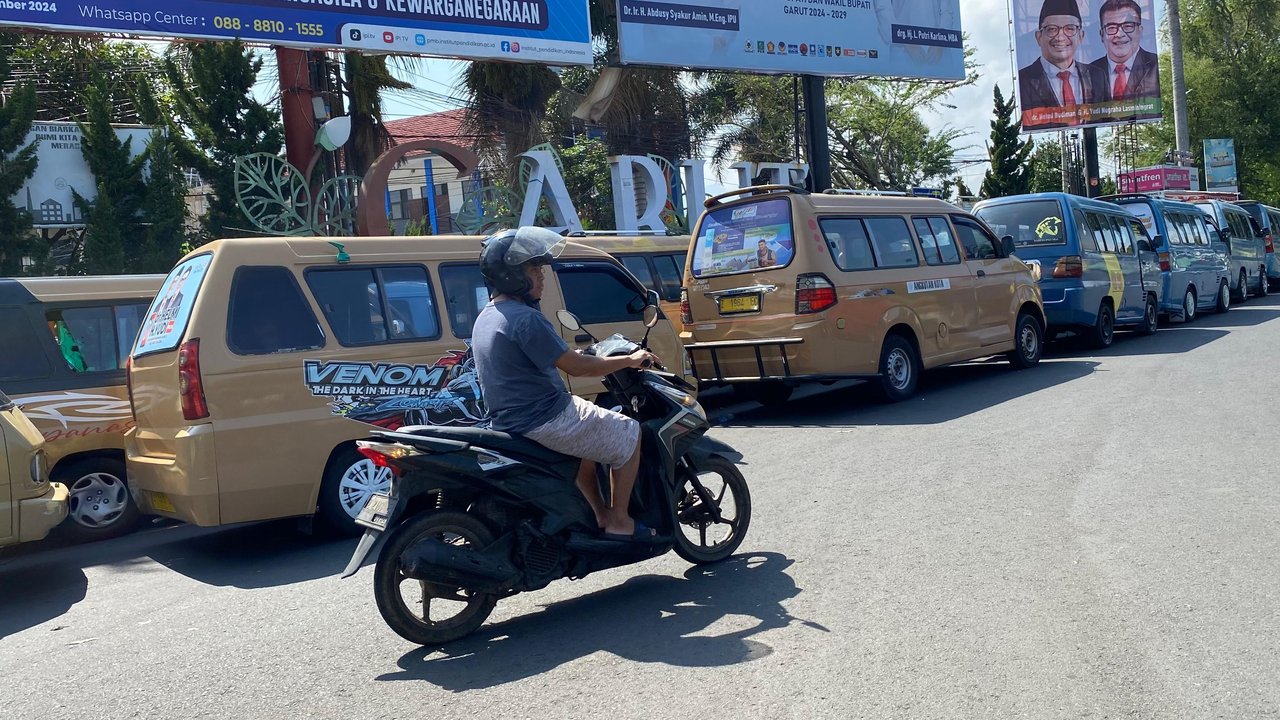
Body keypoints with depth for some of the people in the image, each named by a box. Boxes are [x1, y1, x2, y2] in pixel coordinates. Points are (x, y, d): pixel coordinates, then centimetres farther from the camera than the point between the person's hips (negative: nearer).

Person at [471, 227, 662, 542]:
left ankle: (601, 515, 32)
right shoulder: (526, 319, -22)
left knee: (588, 436, 33)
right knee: (629, 436, 5)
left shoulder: (485, 318, 10)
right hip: (545, 420, -10)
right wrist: (629, 360, -8)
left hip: (509, 420, 10)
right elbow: (575, 366, -20)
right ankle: (620, 521, 10)